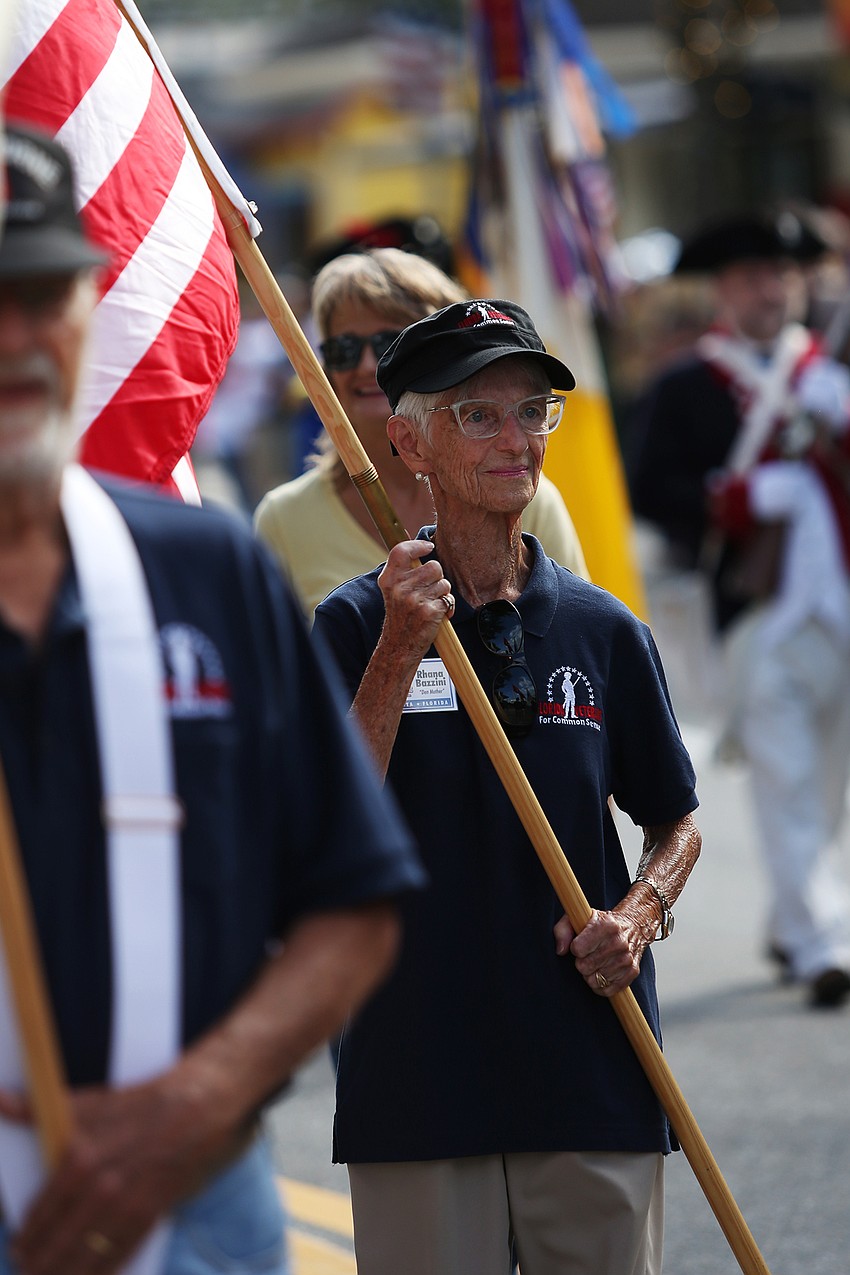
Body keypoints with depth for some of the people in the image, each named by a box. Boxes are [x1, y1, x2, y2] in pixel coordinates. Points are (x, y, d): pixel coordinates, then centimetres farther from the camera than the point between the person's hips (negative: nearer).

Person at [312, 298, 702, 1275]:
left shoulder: (604, 633, 7)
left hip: (596, 1077, 2)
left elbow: (677, 825, 17)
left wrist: (639, 911, -4)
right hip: (418, 1075, -2)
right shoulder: (357, 625, 0)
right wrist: (401, 647, -16)